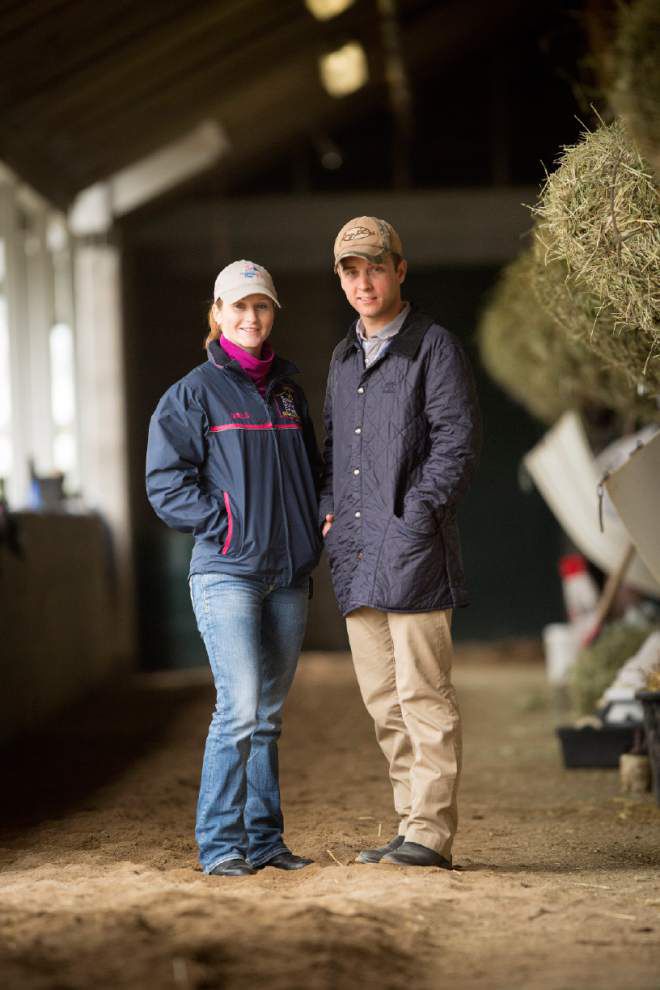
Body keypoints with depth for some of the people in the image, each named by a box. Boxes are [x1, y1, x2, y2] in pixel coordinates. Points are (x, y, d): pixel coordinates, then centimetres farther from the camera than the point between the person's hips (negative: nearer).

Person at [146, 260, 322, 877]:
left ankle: (263, 838, 16)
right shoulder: (194, 394, -1)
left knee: (268, 713, 9)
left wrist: (310, 536, 11)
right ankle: (220, 843, -7)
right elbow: (166, 482, -6)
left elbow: (312, 473, 26)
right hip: (226, 572, -6)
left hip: (288, 576, 6)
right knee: (239, 708, -15)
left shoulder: (288, 393, 16)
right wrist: (225, 525, -14)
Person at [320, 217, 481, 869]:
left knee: (423, 694, -7)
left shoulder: (434, 348, -2)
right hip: (355, 551, 8)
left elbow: (458, 439, -9)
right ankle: (413, 826, 16)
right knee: (383, 699, 9)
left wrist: (416, 512, -16)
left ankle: (431, 834, -4)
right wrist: (329, 510, 12)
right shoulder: (343, 359, 20)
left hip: (412, 547, -8)